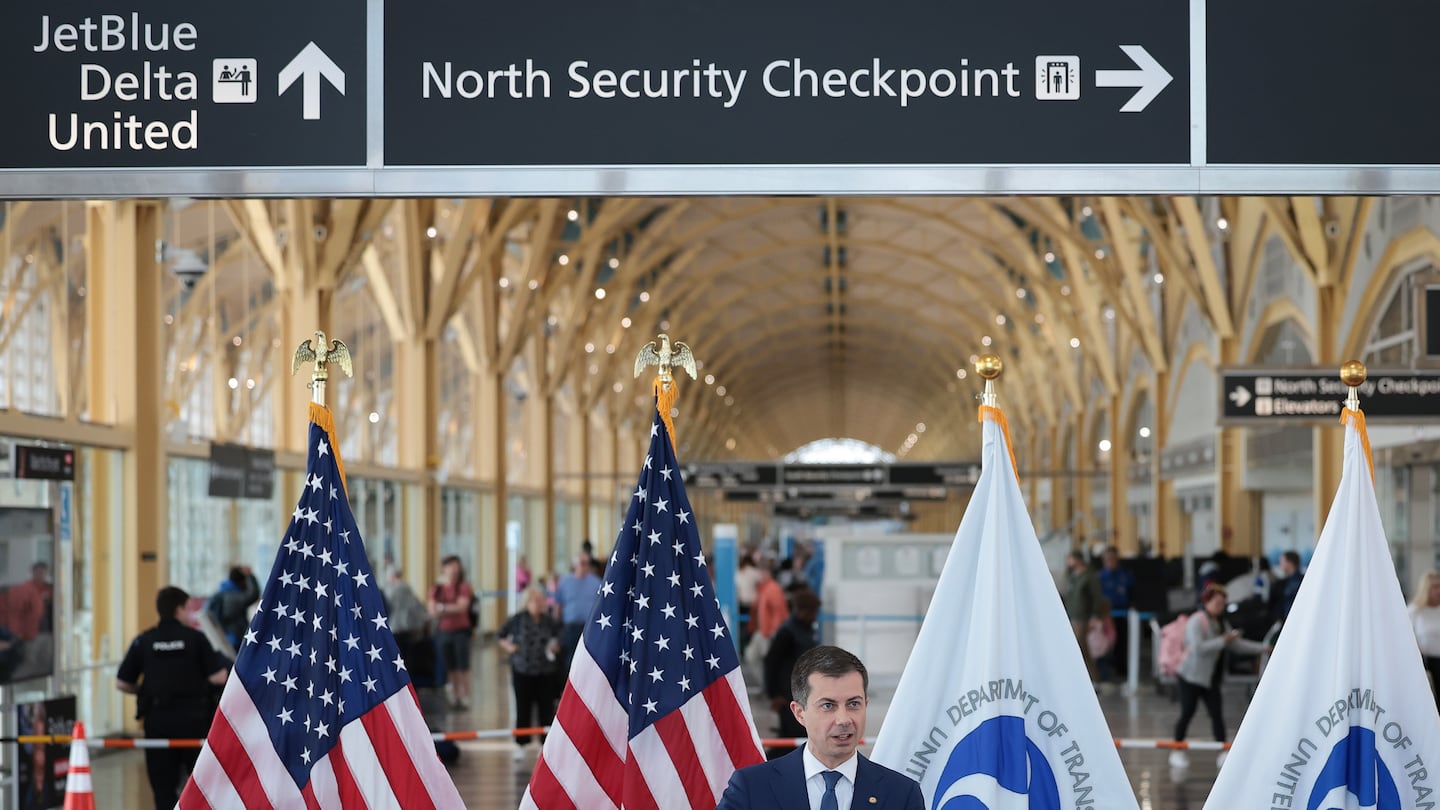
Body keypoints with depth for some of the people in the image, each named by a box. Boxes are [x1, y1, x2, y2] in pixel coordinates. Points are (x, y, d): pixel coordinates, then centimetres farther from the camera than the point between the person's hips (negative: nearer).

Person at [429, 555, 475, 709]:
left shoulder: (463, 587, -1)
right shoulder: (436, 590, 8)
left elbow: (462, 607, -12)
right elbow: (432, 611, 0)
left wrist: (443, 608, -7)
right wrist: (452, 609, -13)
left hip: (460, 631, -3)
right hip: (443, 631, 3)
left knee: (463, 667, -4)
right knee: (450, 668, 6)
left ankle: (465, 698, -1)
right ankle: (455, 697, 14)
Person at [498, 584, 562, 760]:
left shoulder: (550, 622, 2)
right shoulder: (517, 620, -2)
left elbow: (558, 641, 15)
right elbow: (502, 637, 9)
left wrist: (555, 648, -6)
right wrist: (508, 646, -9)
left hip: (546, 672, 1)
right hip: (522, 671, -1)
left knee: (546, 709, 2)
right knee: (523, 708, 4)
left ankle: (546, 743, 12)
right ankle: (520, 744, 15)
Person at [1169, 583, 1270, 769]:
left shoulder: (1221, 623, 10)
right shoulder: (1197, 621, -16)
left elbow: (1237, 644, 14)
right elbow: (1198, 647, -28)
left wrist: (1263, 648, 8)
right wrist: (1223, 641, -27)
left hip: (1210, 677, 7)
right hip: (1191, 676, -7)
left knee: (1217, 714, 1)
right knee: (1187, 713, -3)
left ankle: (1223, 753, 2)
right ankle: (1177, 752, 10)